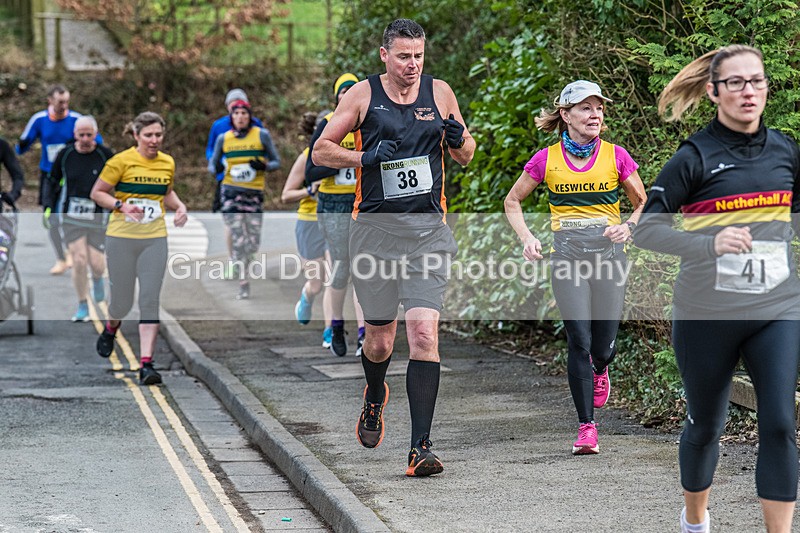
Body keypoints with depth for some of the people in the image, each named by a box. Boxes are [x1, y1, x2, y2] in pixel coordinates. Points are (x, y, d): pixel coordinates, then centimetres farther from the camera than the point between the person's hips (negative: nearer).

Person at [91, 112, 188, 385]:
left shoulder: (168, 163, 7)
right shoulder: (121, 161, -8)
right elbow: (97, 193, -2)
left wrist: (179, 206, 6)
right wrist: (121, 206, -18)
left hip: (155, 239, 3)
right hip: (122, 238, -3)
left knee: (150, 300, -7)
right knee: (122, 300, 4)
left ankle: (146, 363, -8)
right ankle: (110, 328, 42)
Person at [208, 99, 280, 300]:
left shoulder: (262, 135, 3)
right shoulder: (223, 139, 6)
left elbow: (276, 162, 6)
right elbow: (212, 164, 14)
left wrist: (264, 166, -16)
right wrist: (216, 169, -11)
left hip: (255, 193, 1)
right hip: (231, 192, -1)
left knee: (253, 244, 3)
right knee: (239, 240, -11)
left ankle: (242, 264, 34)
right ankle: (243, 285, -8)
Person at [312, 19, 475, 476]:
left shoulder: (439, 92, 7)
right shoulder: (363, 94, 3)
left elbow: (466, 156, 18)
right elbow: (321, 151, 7)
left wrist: (459, 139, -6)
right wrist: (365, 157, -11)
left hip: (428, 229, 0)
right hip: (375, 227, 0)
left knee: (424, 332, -14)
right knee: (381, 339, 9)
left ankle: (421, 447, -13)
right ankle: (375, 398, 45)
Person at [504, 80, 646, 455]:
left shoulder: (616, 156, 3)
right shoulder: (547, 160, 2)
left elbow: (643, 204, 12)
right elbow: (512, 202, 14)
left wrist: (628, 226, -8)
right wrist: (526, 238, -1)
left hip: (609, 251, 1)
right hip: (567, 252, -1)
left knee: (603, 346, 2)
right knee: (579, 339, -11)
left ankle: (599, 370, 41)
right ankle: (586, 427, -3)